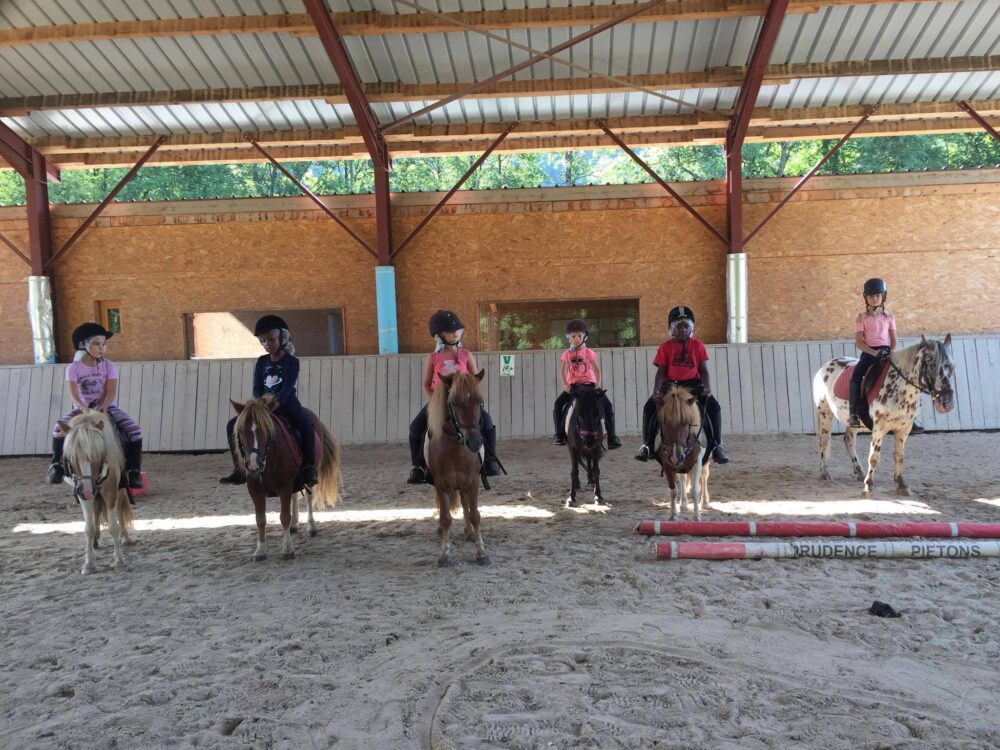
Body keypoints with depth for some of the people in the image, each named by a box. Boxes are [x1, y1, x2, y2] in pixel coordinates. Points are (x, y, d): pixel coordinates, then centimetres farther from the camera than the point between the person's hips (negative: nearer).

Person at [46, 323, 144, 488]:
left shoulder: (109, 366, -2)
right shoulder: (74, 368, -4)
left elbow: (111, 391, -12)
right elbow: (73, 393, -16)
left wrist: (103, 406, -31)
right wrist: (81, 407, -36)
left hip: (107, 407, 0)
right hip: (83, 407, 0)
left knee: (134, 429, -22)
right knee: (59, 428, -25)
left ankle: (134, 470, -15)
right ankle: (56, 465, -3)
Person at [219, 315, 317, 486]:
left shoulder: (292, 362, -6)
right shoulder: (261, 362, 8)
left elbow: (287, 388, -17)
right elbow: (256, 389, 5)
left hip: (287, 404, -5)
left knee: (307, 427, -34)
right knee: (233, 425, -8)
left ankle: (309, 469, -20)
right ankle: (239, 469, -1)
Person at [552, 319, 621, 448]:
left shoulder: (589, 352, 2)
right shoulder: (567, 354, 3)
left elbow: (596, 369, -5)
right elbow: (562, 371, -4)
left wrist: (598, 383, -20)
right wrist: (564, 385, -21)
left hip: (589, 383, -1)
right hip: (573, 385, 1)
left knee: (608, 405, -16)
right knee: (558, 404, -21)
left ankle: (612, 437, -11)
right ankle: (559, 434, -11)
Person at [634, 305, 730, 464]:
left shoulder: (698, 345, 2)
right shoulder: (665, 347, 0)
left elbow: (703, 370, -1)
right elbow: (661, 371, -3)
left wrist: (707, 387, -19)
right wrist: (656, 390, -19)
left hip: (693, 384, 0)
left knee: (714, 407, -20)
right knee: (650, 407, -19)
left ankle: (716, 446, -7)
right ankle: (647, 445, -5)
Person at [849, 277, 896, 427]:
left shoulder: (889, 316, 11)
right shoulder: (862, 318, 3)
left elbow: (893, 340, 12)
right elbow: (858, 342, -4)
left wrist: (891, 352, -9)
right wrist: (874, 352, -18)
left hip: (886, 352, 2)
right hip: (868, 352, -2)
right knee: (856, 376, -26)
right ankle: (853, 412, -24)